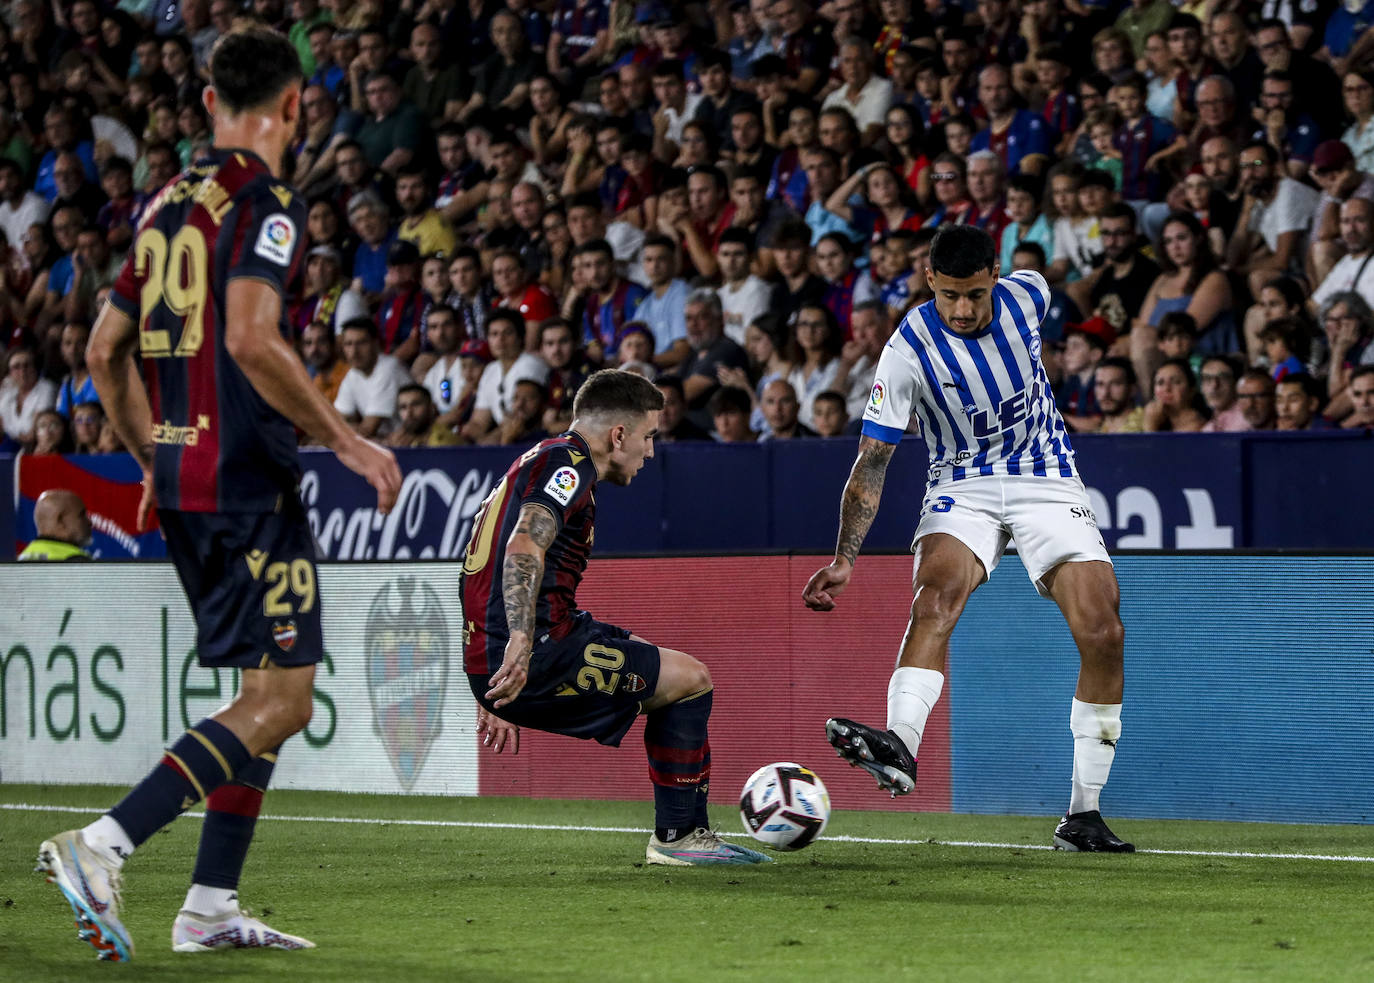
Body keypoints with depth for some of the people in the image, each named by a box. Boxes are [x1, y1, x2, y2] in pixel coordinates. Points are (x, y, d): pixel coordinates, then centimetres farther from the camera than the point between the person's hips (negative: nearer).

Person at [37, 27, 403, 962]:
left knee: (272, 691, 16)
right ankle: (102, 846, -18)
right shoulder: (267, 201, -10)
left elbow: (106, 348, 18)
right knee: (282, 697, -8)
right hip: (246, 481, -9)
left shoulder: (170, 203, 15)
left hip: (178, 474, 9)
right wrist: (347, 440, -16)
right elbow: (251, 338, -23)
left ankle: (212, 906, 12)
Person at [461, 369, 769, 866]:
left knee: (666, 667, 25)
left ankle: (688, 831, 24)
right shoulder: (568, 462, -8)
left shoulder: (539, 462, 24)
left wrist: (493, 690, 34)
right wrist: (520, 643, -36)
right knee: (691, 679, -2)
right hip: (537, 658, -11)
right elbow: (524, 547, -26)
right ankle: (677, 836, 5)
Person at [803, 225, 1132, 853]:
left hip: (1047, 481, 2)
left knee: (1103, 634, -13)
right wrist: (844, 559, -26)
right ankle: (900, 745, -55)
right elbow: (871, 463, -16)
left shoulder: (1025, 296, -9)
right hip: (962, 489, -2)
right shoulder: (908, 352, -18)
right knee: (937, 590, -34)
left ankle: (1083, 815, -5)